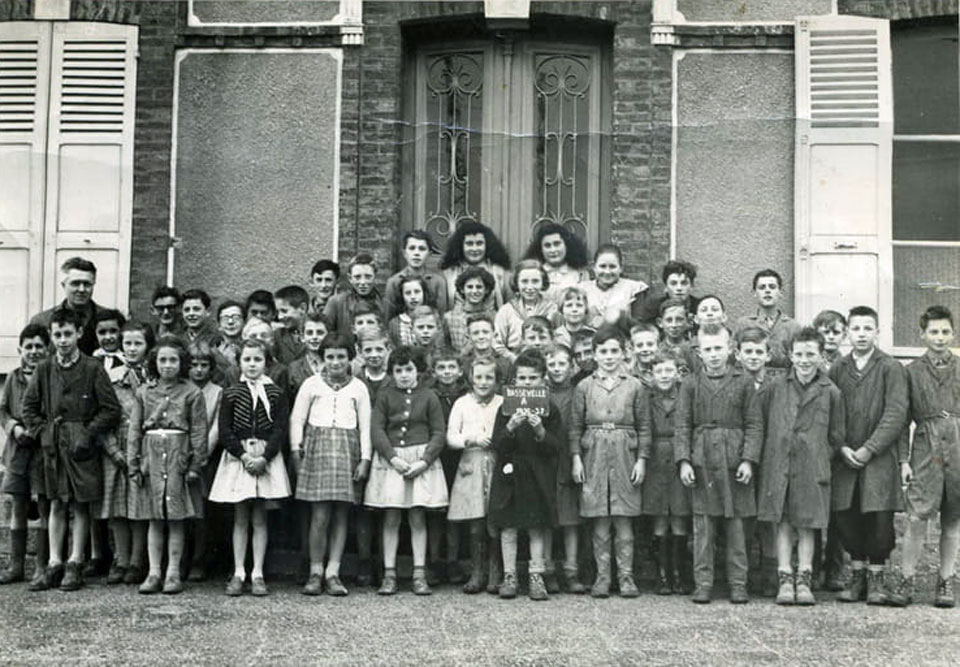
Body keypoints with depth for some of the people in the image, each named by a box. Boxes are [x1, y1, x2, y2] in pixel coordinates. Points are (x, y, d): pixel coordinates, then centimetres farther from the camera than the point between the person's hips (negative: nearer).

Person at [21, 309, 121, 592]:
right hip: (52, 446, 3)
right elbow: (28, 406, 13)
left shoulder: (93, 369, -5)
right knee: (57, 505, 7)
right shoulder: (44, 369, 6)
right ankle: (54, 562, 12)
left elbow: (111, 410, -6)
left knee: (80, 505, 3)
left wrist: (88, 434, -11)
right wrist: (41, 431, 1)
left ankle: (75, 564, 9)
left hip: (82, 448, -3)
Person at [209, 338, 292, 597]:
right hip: (237, 459, 0)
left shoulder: (276, 394, 3)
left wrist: (264, 457, -14)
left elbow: (281, 430, -3)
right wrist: (244, 455, -12)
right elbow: (225, 432, -1)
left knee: (260, 519, 3)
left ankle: (258, 575, 7)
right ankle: (238, 574, 8)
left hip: (266, 460, 0)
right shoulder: (231, 394, 4)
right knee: (240, 519, 4)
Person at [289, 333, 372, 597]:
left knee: (341, 516, 1)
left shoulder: (358, 388, 11)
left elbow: (365, 426, 9)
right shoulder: (311, 384, 9)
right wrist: (296, 449, -1)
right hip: (317, 447, -1)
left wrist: (365, 459, 2)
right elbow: (297, 419, 8)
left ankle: (332, 573, 5)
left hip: (347, 450, 1)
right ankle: (315, 572, 2)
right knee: (320, 516, -8)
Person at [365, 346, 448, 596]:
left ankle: (419, 575, 6)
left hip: (421, 458, 0)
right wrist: (393, 457, -13)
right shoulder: (385, 395, 4)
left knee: (418, 518, 2)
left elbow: (439, 433, 1)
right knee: (391, 519, 1)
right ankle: (389, 575, 6)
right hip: (390, 459, 0)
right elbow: (377, 429, -1)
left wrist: (424, 461, -11)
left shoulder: (429, 397, 3)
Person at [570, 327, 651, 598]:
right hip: (594, 457, 1)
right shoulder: (584, 387, 5)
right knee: (599, 523, 3)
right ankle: (602, 576, 11)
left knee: (624, 522, 2)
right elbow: (575, 426, 7)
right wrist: (576, 458, -1)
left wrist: (642, 459, -2)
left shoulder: (634, 386, 4)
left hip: (624, 457, 0)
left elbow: (644, 427, 5)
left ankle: (626, 576, 9)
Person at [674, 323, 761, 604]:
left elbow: (753, 425, 3)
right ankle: (703, 583, 9)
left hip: (734, 461, 0)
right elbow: (682, 426, 4)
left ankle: (738, 584, 12)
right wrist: (683, 461, -6)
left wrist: (748, 459, -7)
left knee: (735, 525, 4)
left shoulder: (743, 381, 5)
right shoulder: (690, 384, 7)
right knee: (702, 526, 2)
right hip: (701, 462, 1)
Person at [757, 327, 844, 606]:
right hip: (777, 465, 1)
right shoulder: (775, 387, 2)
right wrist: (769, 450, 6)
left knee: (807, 526, 4)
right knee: (782, 524, 3)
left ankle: (803, 581, 12)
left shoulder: (830, 392, 1)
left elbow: (836, 436, 9)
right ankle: (785, 581, 7)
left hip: (812, 468, 0)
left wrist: (821, 458, 4)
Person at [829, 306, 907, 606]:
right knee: (846, 516, 3)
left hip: (879, 457, -3)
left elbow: (896, 414, -8)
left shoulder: (891, 368, -1)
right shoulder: (837, 369, 9)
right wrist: (841, 448, -5)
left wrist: (869, 449, -13)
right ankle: (857, 574, 19)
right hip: (844, 458, 3)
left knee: (879, 518, -4)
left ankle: (876, 577, 12)